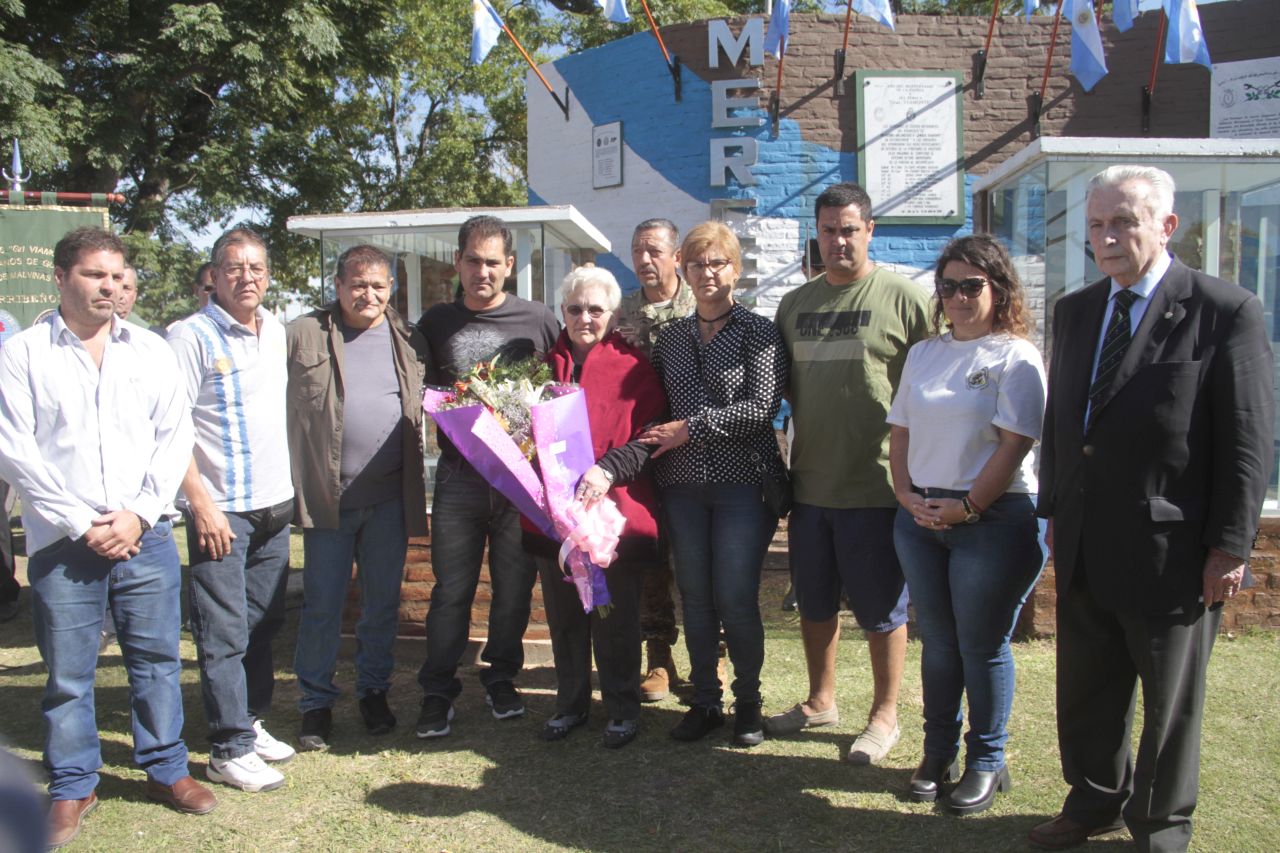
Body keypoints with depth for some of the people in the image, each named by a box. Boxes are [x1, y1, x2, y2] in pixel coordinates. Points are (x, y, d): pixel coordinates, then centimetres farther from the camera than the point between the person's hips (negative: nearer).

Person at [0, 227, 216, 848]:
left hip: (145, 537, 2)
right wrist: (81, 524, -10)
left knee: (157, 658, 10)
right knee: (67, 673, 7)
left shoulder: (150, 351, 8)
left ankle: (166, 768, 25)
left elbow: (174, 437, 5)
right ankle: (73, 787, 23)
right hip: (61, 544, -2)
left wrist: (139, 514, -6)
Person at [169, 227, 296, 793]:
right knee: (224, 632, -1)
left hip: (275, 502, 7)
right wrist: (202, 503, -18)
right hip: (220, 509, -6)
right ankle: (230, 750, 8)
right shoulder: (191, 337, -10)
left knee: (264, 623, 14)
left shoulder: (276, 332, 11)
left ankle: (250, 722, 28)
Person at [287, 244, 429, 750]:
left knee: (383, 603, 13)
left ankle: (374, 691, 30)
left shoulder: (409, 341, 8)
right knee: (322, 605, 6)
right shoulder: (301, 336, -1)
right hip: (326, 497, -2)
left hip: (390, 498, 3)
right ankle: (316, 702, 21)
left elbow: (429, 403, 18)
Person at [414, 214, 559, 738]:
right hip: (459, 475, 0)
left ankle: (501, 679, 26)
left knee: (515, 587, 8)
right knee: (452, 588, 2)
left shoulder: (539, 321, 4)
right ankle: (438, 692, 14)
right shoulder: (436, 323, 9)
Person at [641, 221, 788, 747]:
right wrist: (659, 439, 0)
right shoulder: (671, 337, 13)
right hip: (682, 485, 4)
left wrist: (691, 428, -13)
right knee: (694, 596, 8)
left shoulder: (758, 332, -1)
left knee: (736, 598, -4)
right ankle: (705, 701, 22)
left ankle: (748, 701, 16)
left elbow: (762, 406, -12)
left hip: (743, 481, -4)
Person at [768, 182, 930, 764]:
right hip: (809, 482, 5)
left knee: (881, 608, 8)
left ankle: (884, 715, 25)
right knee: (814, 601, 17)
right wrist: (784, 467, 11)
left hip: (877, 485, -5)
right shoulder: (795, 304, 10)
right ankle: (820, 701, 35)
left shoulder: (904, 298, -7)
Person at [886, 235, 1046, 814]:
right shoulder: (923, 354, 13)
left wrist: (967, 507, -15)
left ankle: (987, 763, 19)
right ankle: (938, 754, 25)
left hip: (992, 520, -5)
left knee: (982, 645, 3)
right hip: (920, 517, 6)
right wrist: (906, 494, 1)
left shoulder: (1016, 357, -6)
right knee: (937, 641, 13)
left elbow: (1015, 444, -13)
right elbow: (900, 430, 14)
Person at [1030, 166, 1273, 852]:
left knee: (1170, 701, 11)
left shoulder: (1226, 312, -10)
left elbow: (1248, 440, -11)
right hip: (1084, 549, 6)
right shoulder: (1074, 311, 9)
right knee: (1085, 690, 18)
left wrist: (1230, 546, -12)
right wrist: (1054, 510, 11)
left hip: (1171, 551, -6)